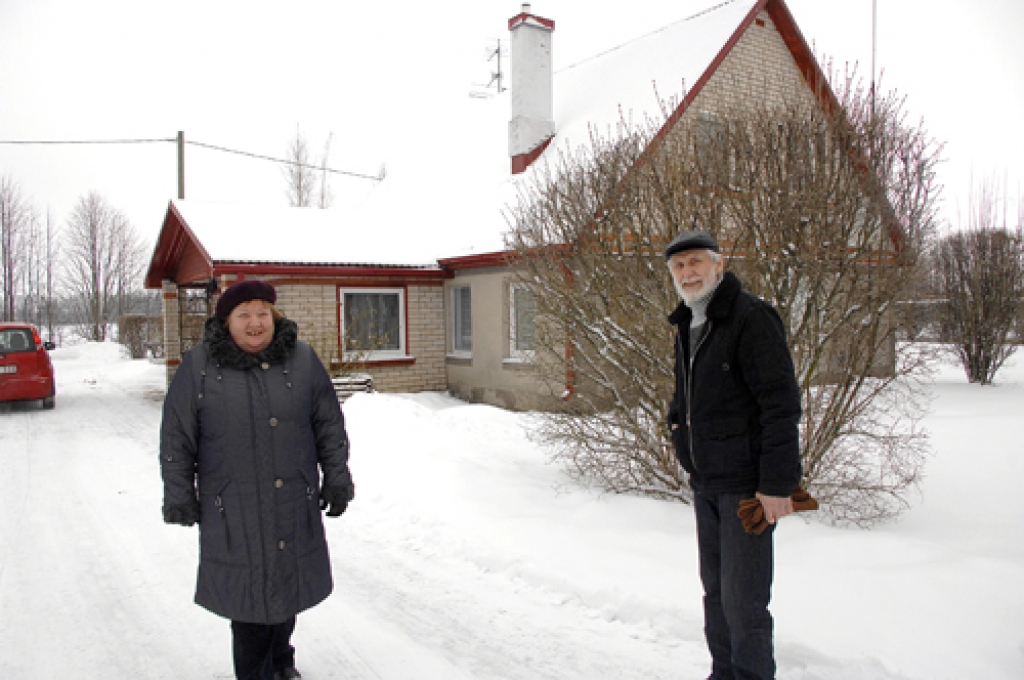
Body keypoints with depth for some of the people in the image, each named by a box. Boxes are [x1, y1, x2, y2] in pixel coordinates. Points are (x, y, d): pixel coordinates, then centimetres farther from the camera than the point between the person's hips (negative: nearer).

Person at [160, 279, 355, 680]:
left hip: (294, 506, 2)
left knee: (288, 584, 15)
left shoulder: (301, 360, 1)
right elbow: (176, 439, 3)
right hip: (233, 512, -2)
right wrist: (179, 495, 2)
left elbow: (330, 425, 7)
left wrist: (337, 478, 5)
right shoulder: (199, 366, -3)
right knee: (248, 589, 3)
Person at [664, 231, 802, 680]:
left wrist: (777, 483, -20)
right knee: (715, 589, 17)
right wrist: (678, 423, 15)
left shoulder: (751, 317, -14)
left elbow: (781, 404, -18)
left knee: (742, 597, -3)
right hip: (705, 482, 8)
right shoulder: (687, 325, 12)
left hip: (747, 484, -8)